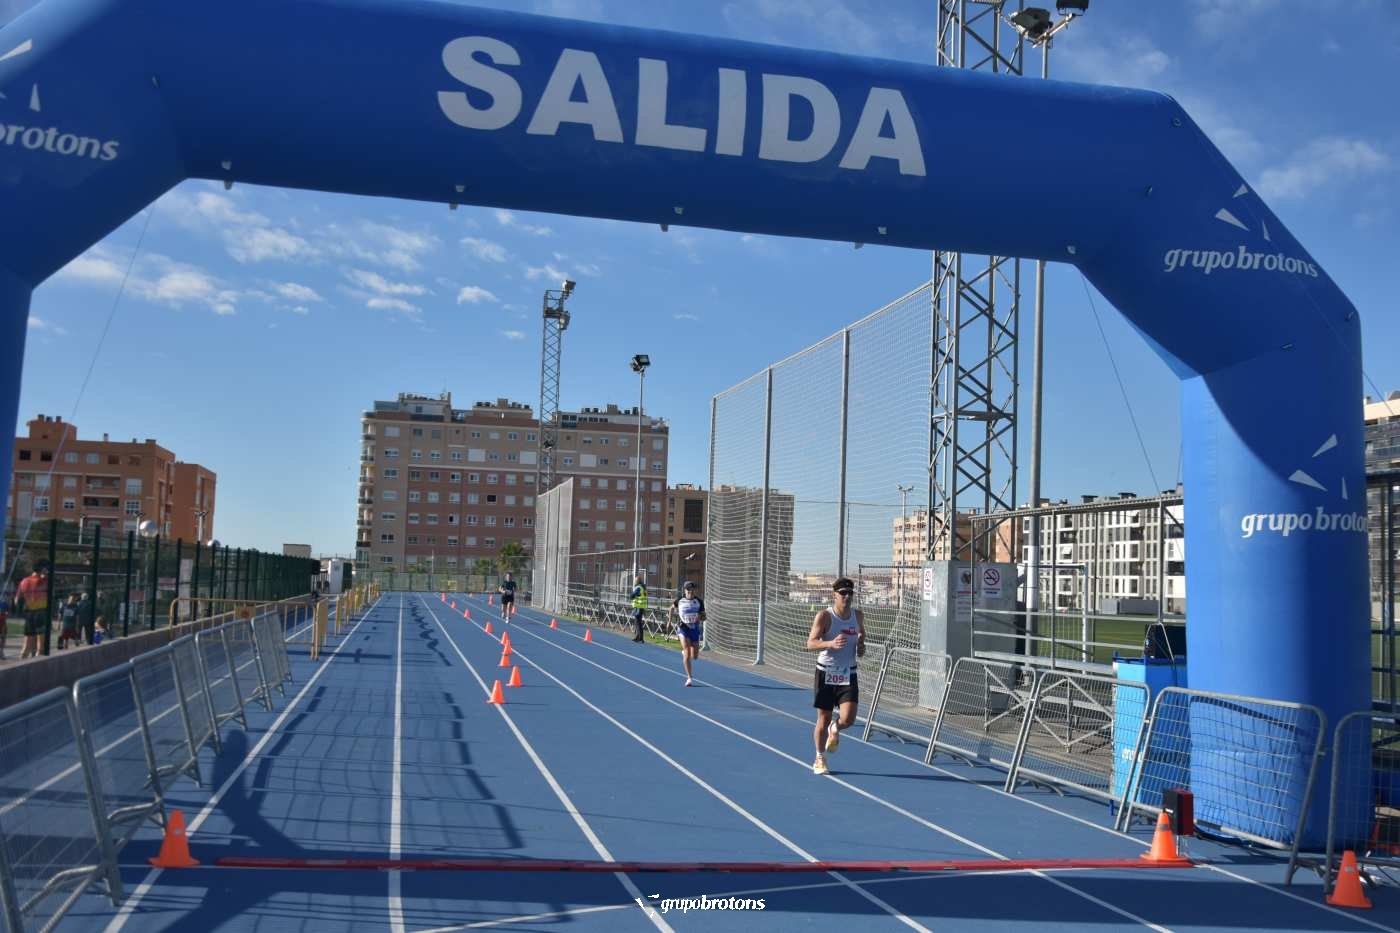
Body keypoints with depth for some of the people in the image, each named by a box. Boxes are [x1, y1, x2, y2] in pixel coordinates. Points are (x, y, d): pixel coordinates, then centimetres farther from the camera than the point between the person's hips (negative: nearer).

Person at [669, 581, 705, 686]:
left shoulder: (699, 601, -3)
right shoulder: (679, 600, -4)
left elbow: (704, 616, 2)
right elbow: (672, 607, 17)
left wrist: (700, 618, -20)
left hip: (695, 629, 2)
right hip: (683, 627, -2)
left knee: (694, 656, 7)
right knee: (687, 654, -15)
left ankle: (684, 652, 43)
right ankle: (689, 677, -8)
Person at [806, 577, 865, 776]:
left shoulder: (858, 615, 2)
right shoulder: (824, 616, -12)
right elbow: (810, 643, -21)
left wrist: (861, 645, 2)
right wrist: (831, 643, -39)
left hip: (848, 675, 3)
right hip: (826, 674, -3)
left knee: (848, 719, -12)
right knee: (823, 720, 6)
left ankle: (835, 729, 25)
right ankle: (820, 759, 27)